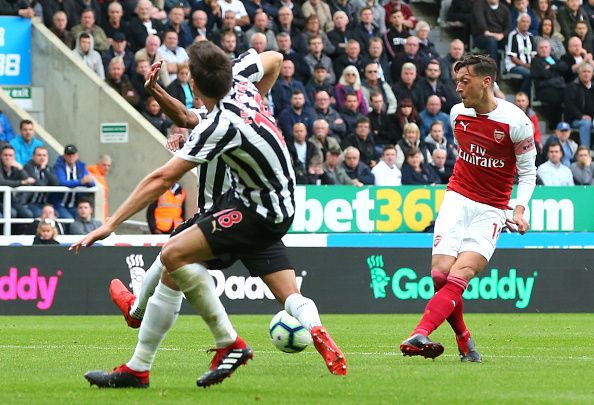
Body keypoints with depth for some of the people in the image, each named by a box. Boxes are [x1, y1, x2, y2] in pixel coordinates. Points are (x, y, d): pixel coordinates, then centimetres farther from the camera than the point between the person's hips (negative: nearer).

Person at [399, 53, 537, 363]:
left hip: (491, 210, -4)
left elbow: (528, 172, -2)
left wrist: (519, 209, -15)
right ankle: (464, 341, 5)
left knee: (461, 273, -21)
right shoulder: (458, 113, 3)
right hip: (458, 199, 4)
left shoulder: (515, 121, -10)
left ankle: (420, 335, -35)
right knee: (441, 274, -14)